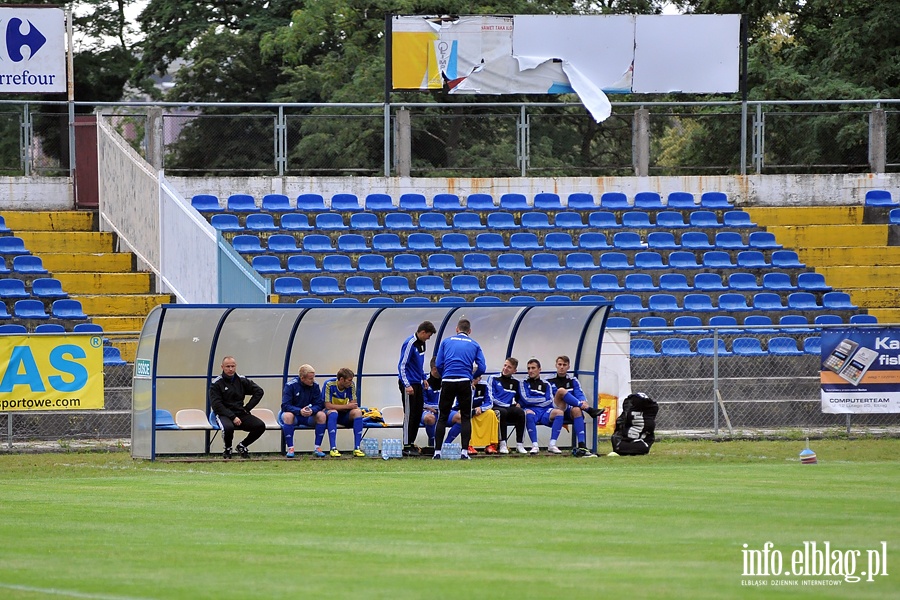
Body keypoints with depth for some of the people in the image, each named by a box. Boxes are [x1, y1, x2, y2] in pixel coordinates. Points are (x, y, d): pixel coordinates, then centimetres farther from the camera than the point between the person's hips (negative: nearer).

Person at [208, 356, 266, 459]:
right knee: (228, 427, -38)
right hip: (223, 415, -4)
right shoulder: (216, 384, -4)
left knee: (260, 426, -19)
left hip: (241, 414, 4)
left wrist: (247, 408, 2)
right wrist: (233, 417, -18)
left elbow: (259, 391, 13)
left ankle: (242, 446, 7)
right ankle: (228, 449, -4)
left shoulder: (242, 380, 8)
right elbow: (216, 405, -10)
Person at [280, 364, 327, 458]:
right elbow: (285, 405, -21)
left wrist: (312, 410, -31)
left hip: (308, 416, 3)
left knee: (322, 415, -26)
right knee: (287, 416, -38)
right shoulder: (291, 385, -16)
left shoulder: (314, 385, -7)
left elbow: (319, 404, -7)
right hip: (293, 413, -3)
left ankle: (318, 448, -21)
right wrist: (300, 411, -37)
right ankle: (290, 448, -32)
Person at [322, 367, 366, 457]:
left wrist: (340, 407, -22)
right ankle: (333, 449, -41)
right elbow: (328, 406, -21)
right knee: (333, 412, -37)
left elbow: (354, 405, -7)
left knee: (357, 412, -25)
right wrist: (347, 406, -24)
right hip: (330, 415, -4)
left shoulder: (351, 385, -6)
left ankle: (357, 448, -28)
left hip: (344, 416, 4)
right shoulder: (329, 385, -18)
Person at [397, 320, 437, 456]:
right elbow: (402, 366, -18)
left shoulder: (421, 344, 11)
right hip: (409, 384, -9)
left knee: (418, 414, 10)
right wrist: (407, 385, -22)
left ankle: (412, 443, 17)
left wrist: (424, 379, 20)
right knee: (409, 415, -5)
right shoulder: (410, 344, -17)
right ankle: (407, 446, -2)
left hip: (418, 384, 9)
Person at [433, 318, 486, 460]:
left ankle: (437, 452, 0)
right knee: (465, 418, 7)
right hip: (465, 382, 0)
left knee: (442, 418, 6)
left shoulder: (446, 342, 11)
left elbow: (438, 364, 5)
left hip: (447, 381, 0)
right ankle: (465, 452, -3)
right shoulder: (474, 345, 12)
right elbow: (481, 368, 4)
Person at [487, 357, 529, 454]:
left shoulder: (516, 383, 17)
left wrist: (516, 404, 4)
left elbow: (520, 398, 28)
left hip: (510, 411, 3)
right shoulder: (493, 379, 5)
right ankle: (503, 444, -35)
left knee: (520, 412, -29)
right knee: (502, 412, -38)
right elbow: (491, 398, -4)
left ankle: (520, 445, -29)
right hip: (495, 408, -3)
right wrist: (509, 405, -8)